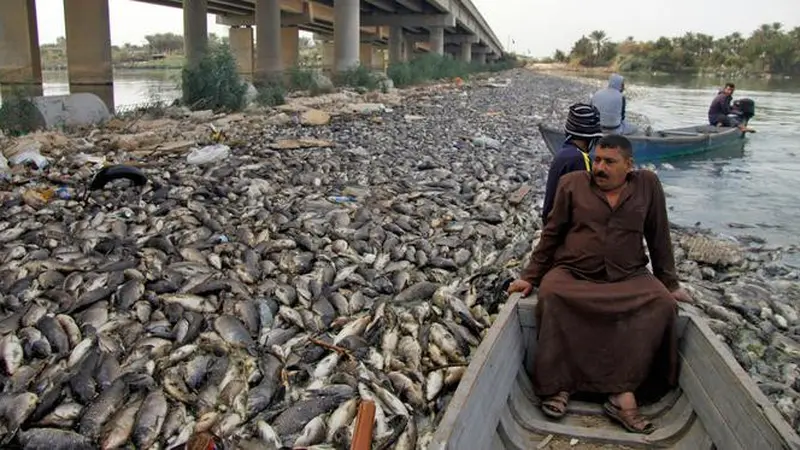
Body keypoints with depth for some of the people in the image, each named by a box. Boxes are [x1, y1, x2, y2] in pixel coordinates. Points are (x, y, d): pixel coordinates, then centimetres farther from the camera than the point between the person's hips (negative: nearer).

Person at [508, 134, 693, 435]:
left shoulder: (648, 185, 4)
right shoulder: (572, 184, 2)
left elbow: (659, 237, 11)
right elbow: (551, 234, 6)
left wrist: (670, 283, 13)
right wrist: (530, 276, 1)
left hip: (629, 278, 1)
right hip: (572, 274, -1)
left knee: (662, 303, -27)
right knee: (551, 295, -33)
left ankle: (624, 392, -26)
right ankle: (557, 385, -22)